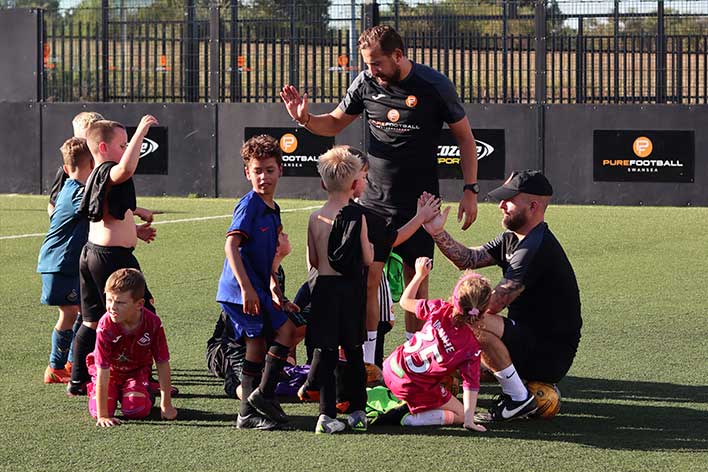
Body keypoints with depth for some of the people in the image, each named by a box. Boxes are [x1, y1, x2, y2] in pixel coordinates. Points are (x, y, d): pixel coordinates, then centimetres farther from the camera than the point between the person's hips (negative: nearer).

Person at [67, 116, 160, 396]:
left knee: (92, 321, 15)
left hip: (91, 253, 10)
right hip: (112, 255, -10)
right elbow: (126, 169, -42)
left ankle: (78, 381, 19)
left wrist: (135, 230, 24)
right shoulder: (107, 172, -16)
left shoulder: (96, 177, 16)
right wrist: (140, 132, -35)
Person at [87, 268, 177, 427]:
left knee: (136, 411, -22)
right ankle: (94, 390, 17)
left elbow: (162, 364, -16)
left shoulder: (153, 323, -27)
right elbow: (103, 373, -31)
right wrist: (102, 416, -32)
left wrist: (166, 405, -12)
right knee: (97, 411, -18)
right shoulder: (106, 326, -33)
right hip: (110, 371, -1)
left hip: (137, 370, 1)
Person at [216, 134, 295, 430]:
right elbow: (231, 245, -23)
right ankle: (263, 394, -5)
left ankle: (249, 414, 14)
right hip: (242, 287, -9)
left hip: (254, 287, 9)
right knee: (285, 328, -10)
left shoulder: (272, 209, 15)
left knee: (256, 345, 10)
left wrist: (272, 287, 20)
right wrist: (247, 288, -28)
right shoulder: (249, 205, -14)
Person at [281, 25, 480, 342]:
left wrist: (470, 190, -5)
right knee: (366, 276, -5)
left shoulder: (434, 86, -9)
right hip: (375, 198, 2)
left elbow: (465, 138, 0)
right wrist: (305, 119, -6)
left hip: (420, 201, -2)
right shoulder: (366, 82, -1)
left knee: (416, 276, 3)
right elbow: (335, 123, 14)